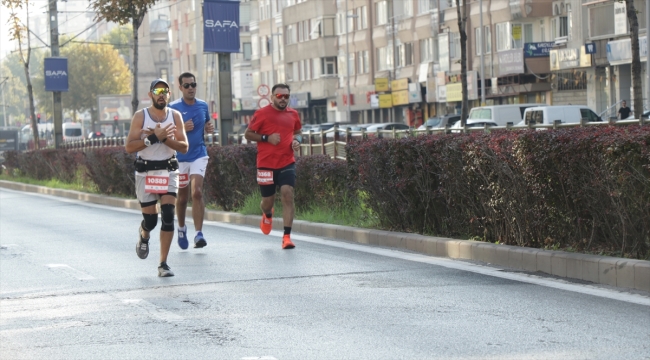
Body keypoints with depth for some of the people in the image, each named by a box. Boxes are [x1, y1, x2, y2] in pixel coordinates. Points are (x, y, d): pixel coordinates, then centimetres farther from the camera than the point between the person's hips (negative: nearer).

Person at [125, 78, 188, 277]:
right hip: (145, 171, -1)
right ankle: (143, 235, 43)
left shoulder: (175, 116, 3)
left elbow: (184, 146, -1)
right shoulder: (140, 116, -3)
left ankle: (163, 264, -6)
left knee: (168, 215, -12)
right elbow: (129, 147, -11)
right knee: (150, 219, 4)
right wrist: (153, 138, -19)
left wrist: (164, 138, -16)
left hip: (168, 171, 1)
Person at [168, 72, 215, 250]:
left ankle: (198, 233, -17)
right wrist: (182, 129, -21)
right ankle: (181, 228, 34)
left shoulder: (203, 106, 6)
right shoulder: (173, 108, -6)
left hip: (199, 155, 1)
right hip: (179, 157, -1)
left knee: (197, 192, -15)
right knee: (182, 197, 10)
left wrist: (209, 128, 0)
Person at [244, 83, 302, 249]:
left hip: (287, 163, 2)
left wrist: (297, 141, 3)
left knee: (287, 194, -16)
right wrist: (267, 138, -14)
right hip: (266, 165, -2)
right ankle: (267, 214, 47)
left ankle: (287, 237, -15)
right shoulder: (262, 114, -4)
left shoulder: (293, 114, 9)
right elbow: (248, 134, 0)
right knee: (268, 200, 7)